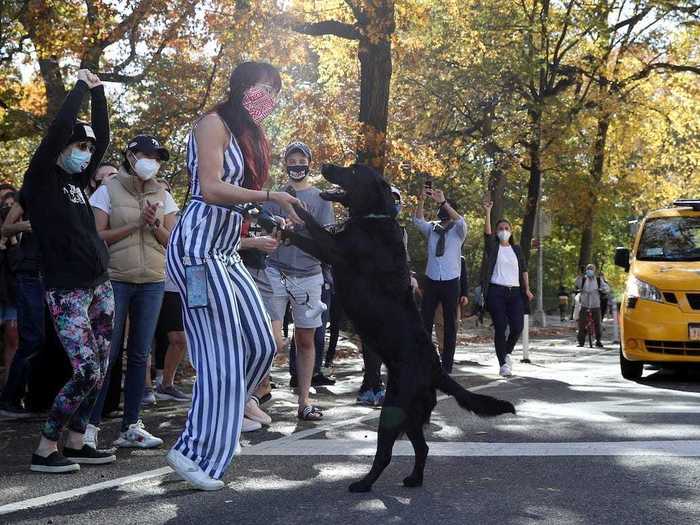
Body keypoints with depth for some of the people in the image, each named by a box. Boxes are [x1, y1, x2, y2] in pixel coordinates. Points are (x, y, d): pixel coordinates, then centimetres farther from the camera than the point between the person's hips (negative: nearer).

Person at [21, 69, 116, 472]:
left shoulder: (77, 180, 13)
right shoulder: (40, 179, -6)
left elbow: (104, 138, 16)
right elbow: (60, 126, -15)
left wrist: (98, 92, 12)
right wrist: (81, 86, -5)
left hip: (100, 285, 8)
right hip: (67, 291, -8)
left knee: (100, 371, 7)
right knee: (86, 373, -12)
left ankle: (76, 443, 17)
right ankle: (45, 450, 1)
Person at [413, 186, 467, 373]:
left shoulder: (458, 231, 2)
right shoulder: (431, 228, 9)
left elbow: (460, 221, -20)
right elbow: (417, 220, -9)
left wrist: (443, 201, -31)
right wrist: (421, 201, -25)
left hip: (450, 282, -2)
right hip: (431, 281, 2)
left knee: (450, 324, 3)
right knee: (425, 321, -1)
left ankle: (447, 365, 8)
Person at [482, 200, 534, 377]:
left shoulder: (517, 249, 16)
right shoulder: (493, 246, 6)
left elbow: (524, 270, 14)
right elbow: (487, 232, -12)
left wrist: (527, 289, 5)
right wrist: (488, 212, -21)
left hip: (515, 291, 3)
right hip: (496, 291, -3)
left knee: (517, 327, -5)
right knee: (500, 328, -7)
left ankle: (507, 353, 24)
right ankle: (503, 364, -2)